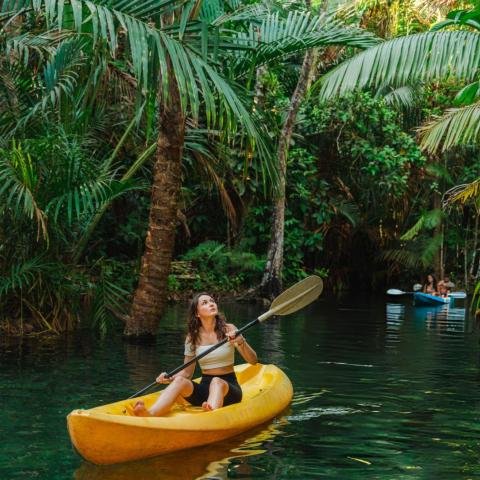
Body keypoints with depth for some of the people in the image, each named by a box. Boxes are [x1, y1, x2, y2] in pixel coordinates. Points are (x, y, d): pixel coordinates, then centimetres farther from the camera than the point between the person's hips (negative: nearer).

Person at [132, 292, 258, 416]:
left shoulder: (228, 330, 0)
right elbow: (187, 372, 10)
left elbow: (253, 361, -5)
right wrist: (170, 378, -10)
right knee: (180, 380, -28)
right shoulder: (193, 338, 6)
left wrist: (240, 342, -24)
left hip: (228, 388, -2)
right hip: (204, 387, 2)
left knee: (216, 382, -36)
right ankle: (151, 414, -54)